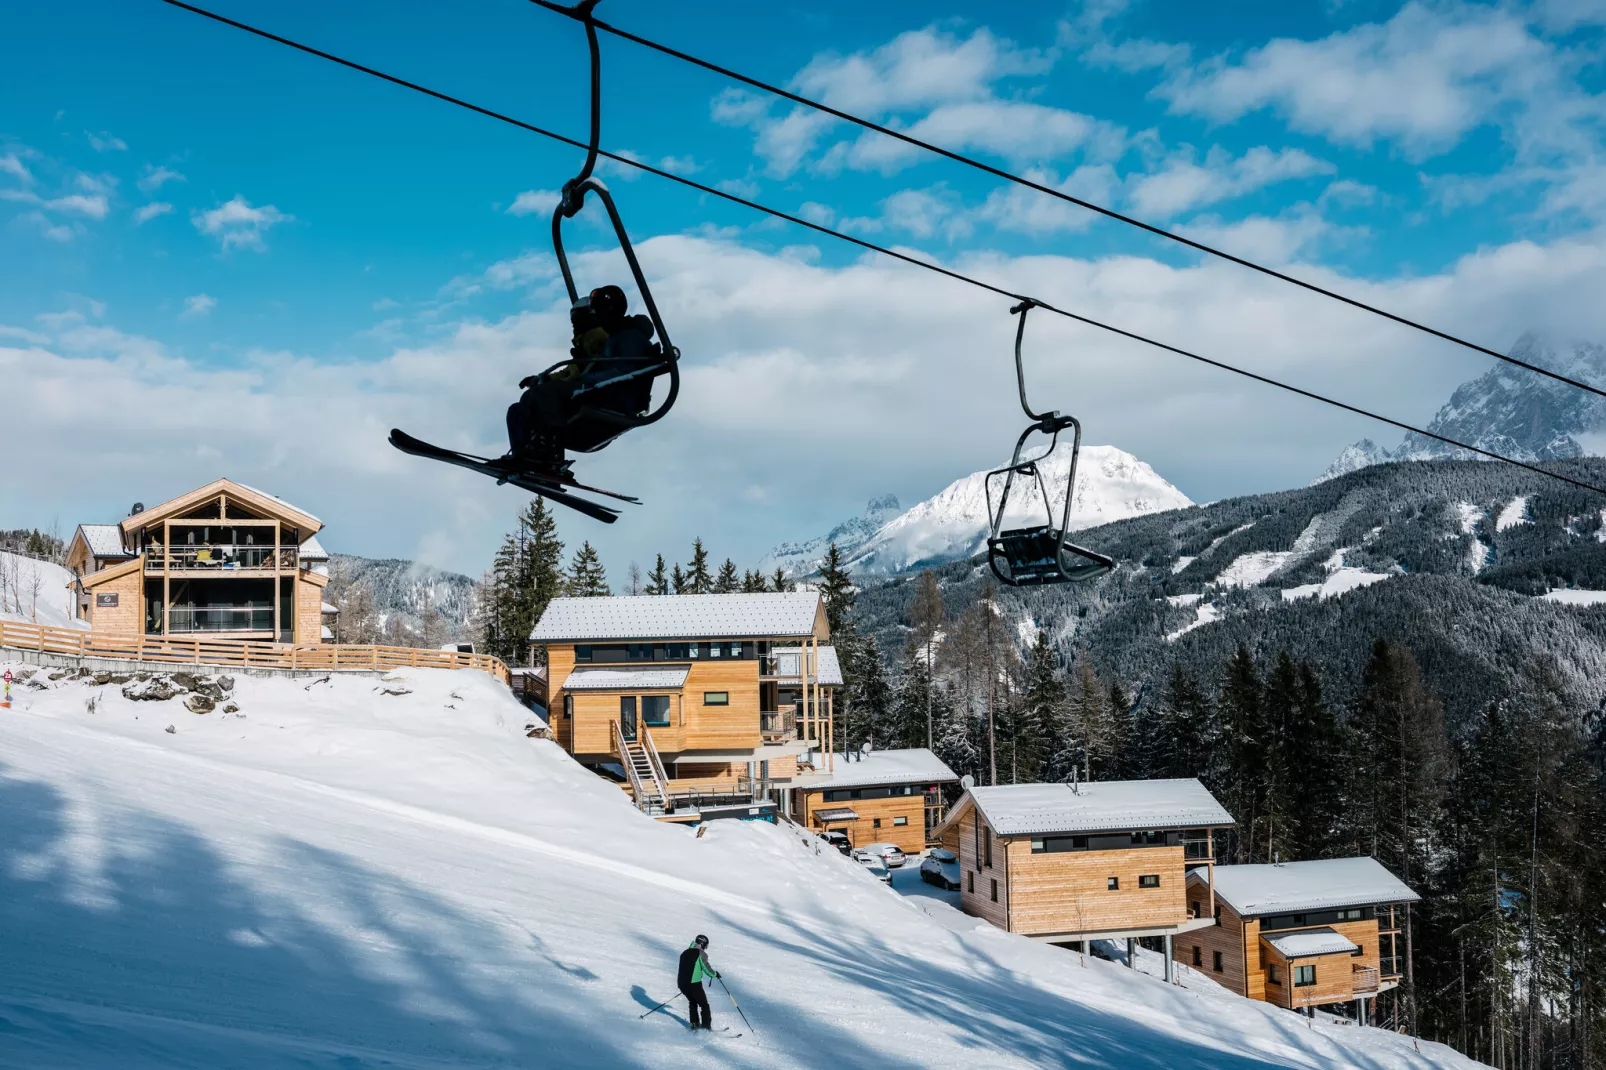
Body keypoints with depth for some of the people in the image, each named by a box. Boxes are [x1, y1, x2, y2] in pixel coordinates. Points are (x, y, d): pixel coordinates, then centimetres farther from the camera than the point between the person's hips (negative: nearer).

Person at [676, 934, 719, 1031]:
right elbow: (708, 970, -8)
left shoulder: (685, 953, 15)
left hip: (681, 983, 6)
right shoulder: (701, 954, -6)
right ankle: (706, 1027, 1)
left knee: (693, 1002, 28)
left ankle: (694, 1025, 24)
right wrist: (715, 974, 13)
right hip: (694, 984, -6)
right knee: (704, 1005, 8)